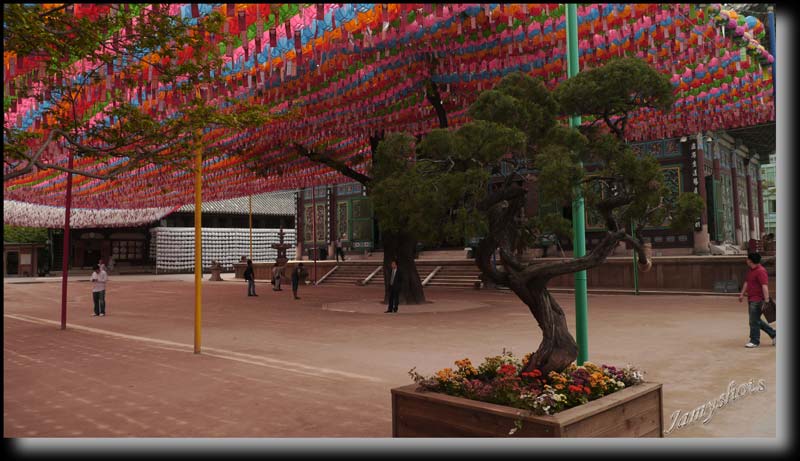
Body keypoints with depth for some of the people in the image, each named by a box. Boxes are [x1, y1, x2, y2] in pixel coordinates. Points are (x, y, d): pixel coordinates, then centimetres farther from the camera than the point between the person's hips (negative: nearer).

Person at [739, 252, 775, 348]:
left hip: (757, 300, -10)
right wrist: (742, 294, 19)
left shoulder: (761, 271, -18)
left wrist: (766, 300, -28)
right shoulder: (751, 270, 13)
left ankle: (755, 341, 7)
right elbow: (746, 283, 21)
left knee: (754, 321, -3)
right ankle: (773, 334, 28)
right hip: (751, 299, 10)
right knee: (756, 320, 17)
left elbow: (765, 286, -24)